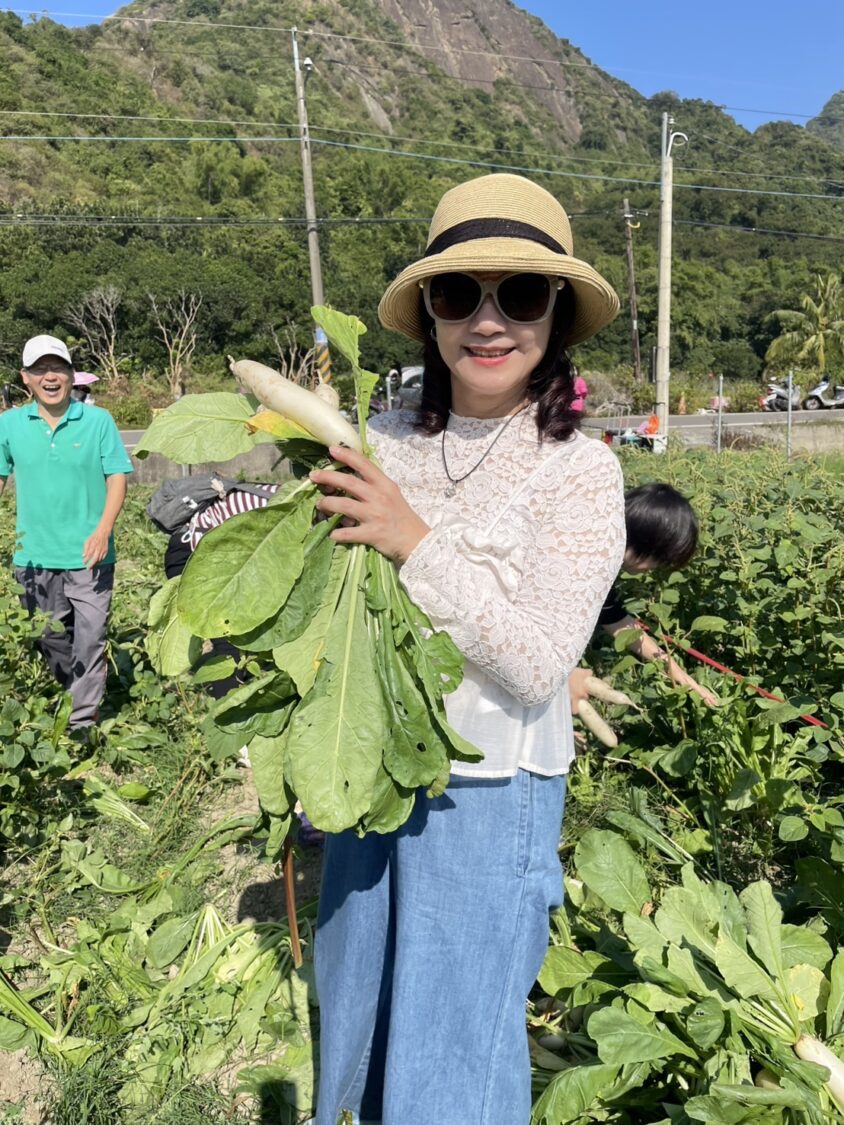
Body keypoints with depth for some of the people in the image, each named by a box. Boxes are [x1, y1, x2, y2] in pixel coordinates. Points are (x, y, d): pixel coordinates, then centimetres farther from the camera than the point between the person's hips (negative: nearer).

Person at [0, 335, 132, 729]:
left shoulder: (98, 420, -3)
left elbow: (117, 478, -3)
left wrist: (103, 531, -15)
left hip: (88, 555, -2)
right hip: (34, 555, 3)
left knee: (89, 640, -1)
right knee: (50, 641, 15)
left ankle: (83, 722, 9)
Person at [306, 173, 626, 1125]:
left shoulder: (578, 470, -14)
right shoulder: (384, 443, -3)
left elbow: (537, 668, -18)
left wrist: (417, 543, -24)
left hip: (487, 797, -4)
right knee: (359, 1019, 26)